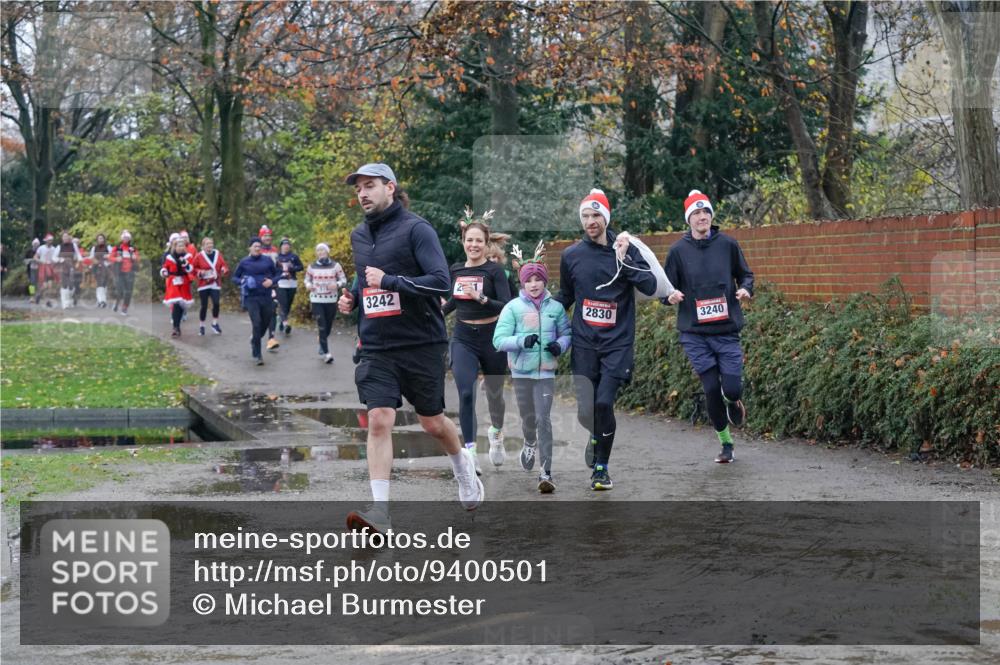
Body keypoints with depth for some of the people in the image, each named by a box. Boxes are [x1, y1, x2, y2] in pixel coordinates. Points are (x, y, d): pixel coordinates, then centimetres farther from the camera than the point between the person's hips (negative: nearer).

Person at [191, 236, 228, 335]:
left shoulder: (218, 254, 6)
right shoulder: (199, 256, -2)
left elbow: (224, 265, 10)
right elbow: (194, 269, 2)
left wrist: (224, 270, -12)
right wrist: (200, 273, -16)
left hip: (215, 284, 2)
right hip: (203, 285, -2)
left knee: (216, 303, -14)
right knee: (204, 306, 0)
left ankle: (215, 324, 4)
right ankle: (201, 326, 16)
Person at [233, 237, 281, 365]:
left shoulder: (267, 260, 3)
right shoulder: (244, 262, 1)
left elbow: (278, 273, 12)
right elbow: (234, 278, 10)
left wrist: (272, 281, -8)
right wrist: (242, 282, -10)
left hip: (266, 297, 3)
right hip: (251, 298, -3)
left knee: (264, 324, 11)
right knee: (256, 324, -13)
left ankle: (254, 340, 42)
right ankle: (257, 354, -7)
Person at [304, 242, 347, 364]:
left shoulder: (335, 266, 0)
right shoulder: (312, 267, 4)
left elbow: (343, 280, 3)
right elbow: (307, 279, 16)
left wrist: (337, 285, -18)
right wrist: (308, 285, -7)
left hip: (331, 300, 1)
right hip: (316, 301, -1)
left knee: (328, 327, 11)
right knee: (322, 327, -10)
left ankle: (322, 345, 39)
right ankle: (326, 353, -11)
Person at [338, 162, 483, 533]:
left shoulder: (416, 229, -10)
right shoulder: (359, 236, 11)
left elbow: (441, 281, -19)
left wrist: (389, 281, -24)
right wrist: (352, 298, 7)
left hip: (421, 344, -4)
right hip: (376, 347, 4)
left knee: (433, 423, 9)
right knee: (379, 422, -10)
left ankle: (464, 468, 41)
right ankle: (379, 513, -14)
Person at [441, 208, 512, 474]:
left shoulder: (494, 270, -11)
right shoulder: (456, 270, 2)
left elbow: (507, 308, -18)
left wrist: (480, 298, -30)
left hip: (492, 338, -2)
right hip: (463, 339, 2)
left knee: (494, 392, 17)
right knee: (465, 393, -16)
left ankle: (496, 432, 47)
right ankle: (470, 452, -14)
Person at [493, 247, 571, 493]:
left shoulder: (555, 307, 2)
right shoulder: (513, 307, -4)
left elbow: (567, 333, 14)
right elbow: (498, 340, -9)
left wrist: (560, 345, -8)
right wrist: (522, 341, -26)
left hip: (546, 372, 0)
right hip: (521, 372, 0)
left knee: (543, 419, -10)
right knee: (527, 417, 14)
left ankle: (546, 473, -10)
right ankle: (529, 444, 49)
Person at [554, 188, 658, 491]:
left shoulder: (626, 249, -1)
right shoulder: (571, 255, 6)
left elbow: (650, 286, -12)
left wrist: (623, 259, -20)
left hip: (617, 343, -2)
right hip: (584, 344, 2)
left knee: (604, 403, -14)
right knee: (585, 411, -5)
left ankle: (601, 468, 6)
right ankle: (596, 435, 32)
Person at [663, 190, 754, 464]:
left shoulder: (728, 244, 3)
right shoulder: (678, 250, 1)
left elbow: (745, 274, 14)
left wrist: (745, 288, -8)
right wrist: (671, 296, -17)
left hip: (727, 331, 0)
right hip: (694, 333, 0)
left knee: (732, 390, -7)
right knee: (711, 389, -4)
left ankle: (733, 402, 33)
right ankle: (726, 443, 16)